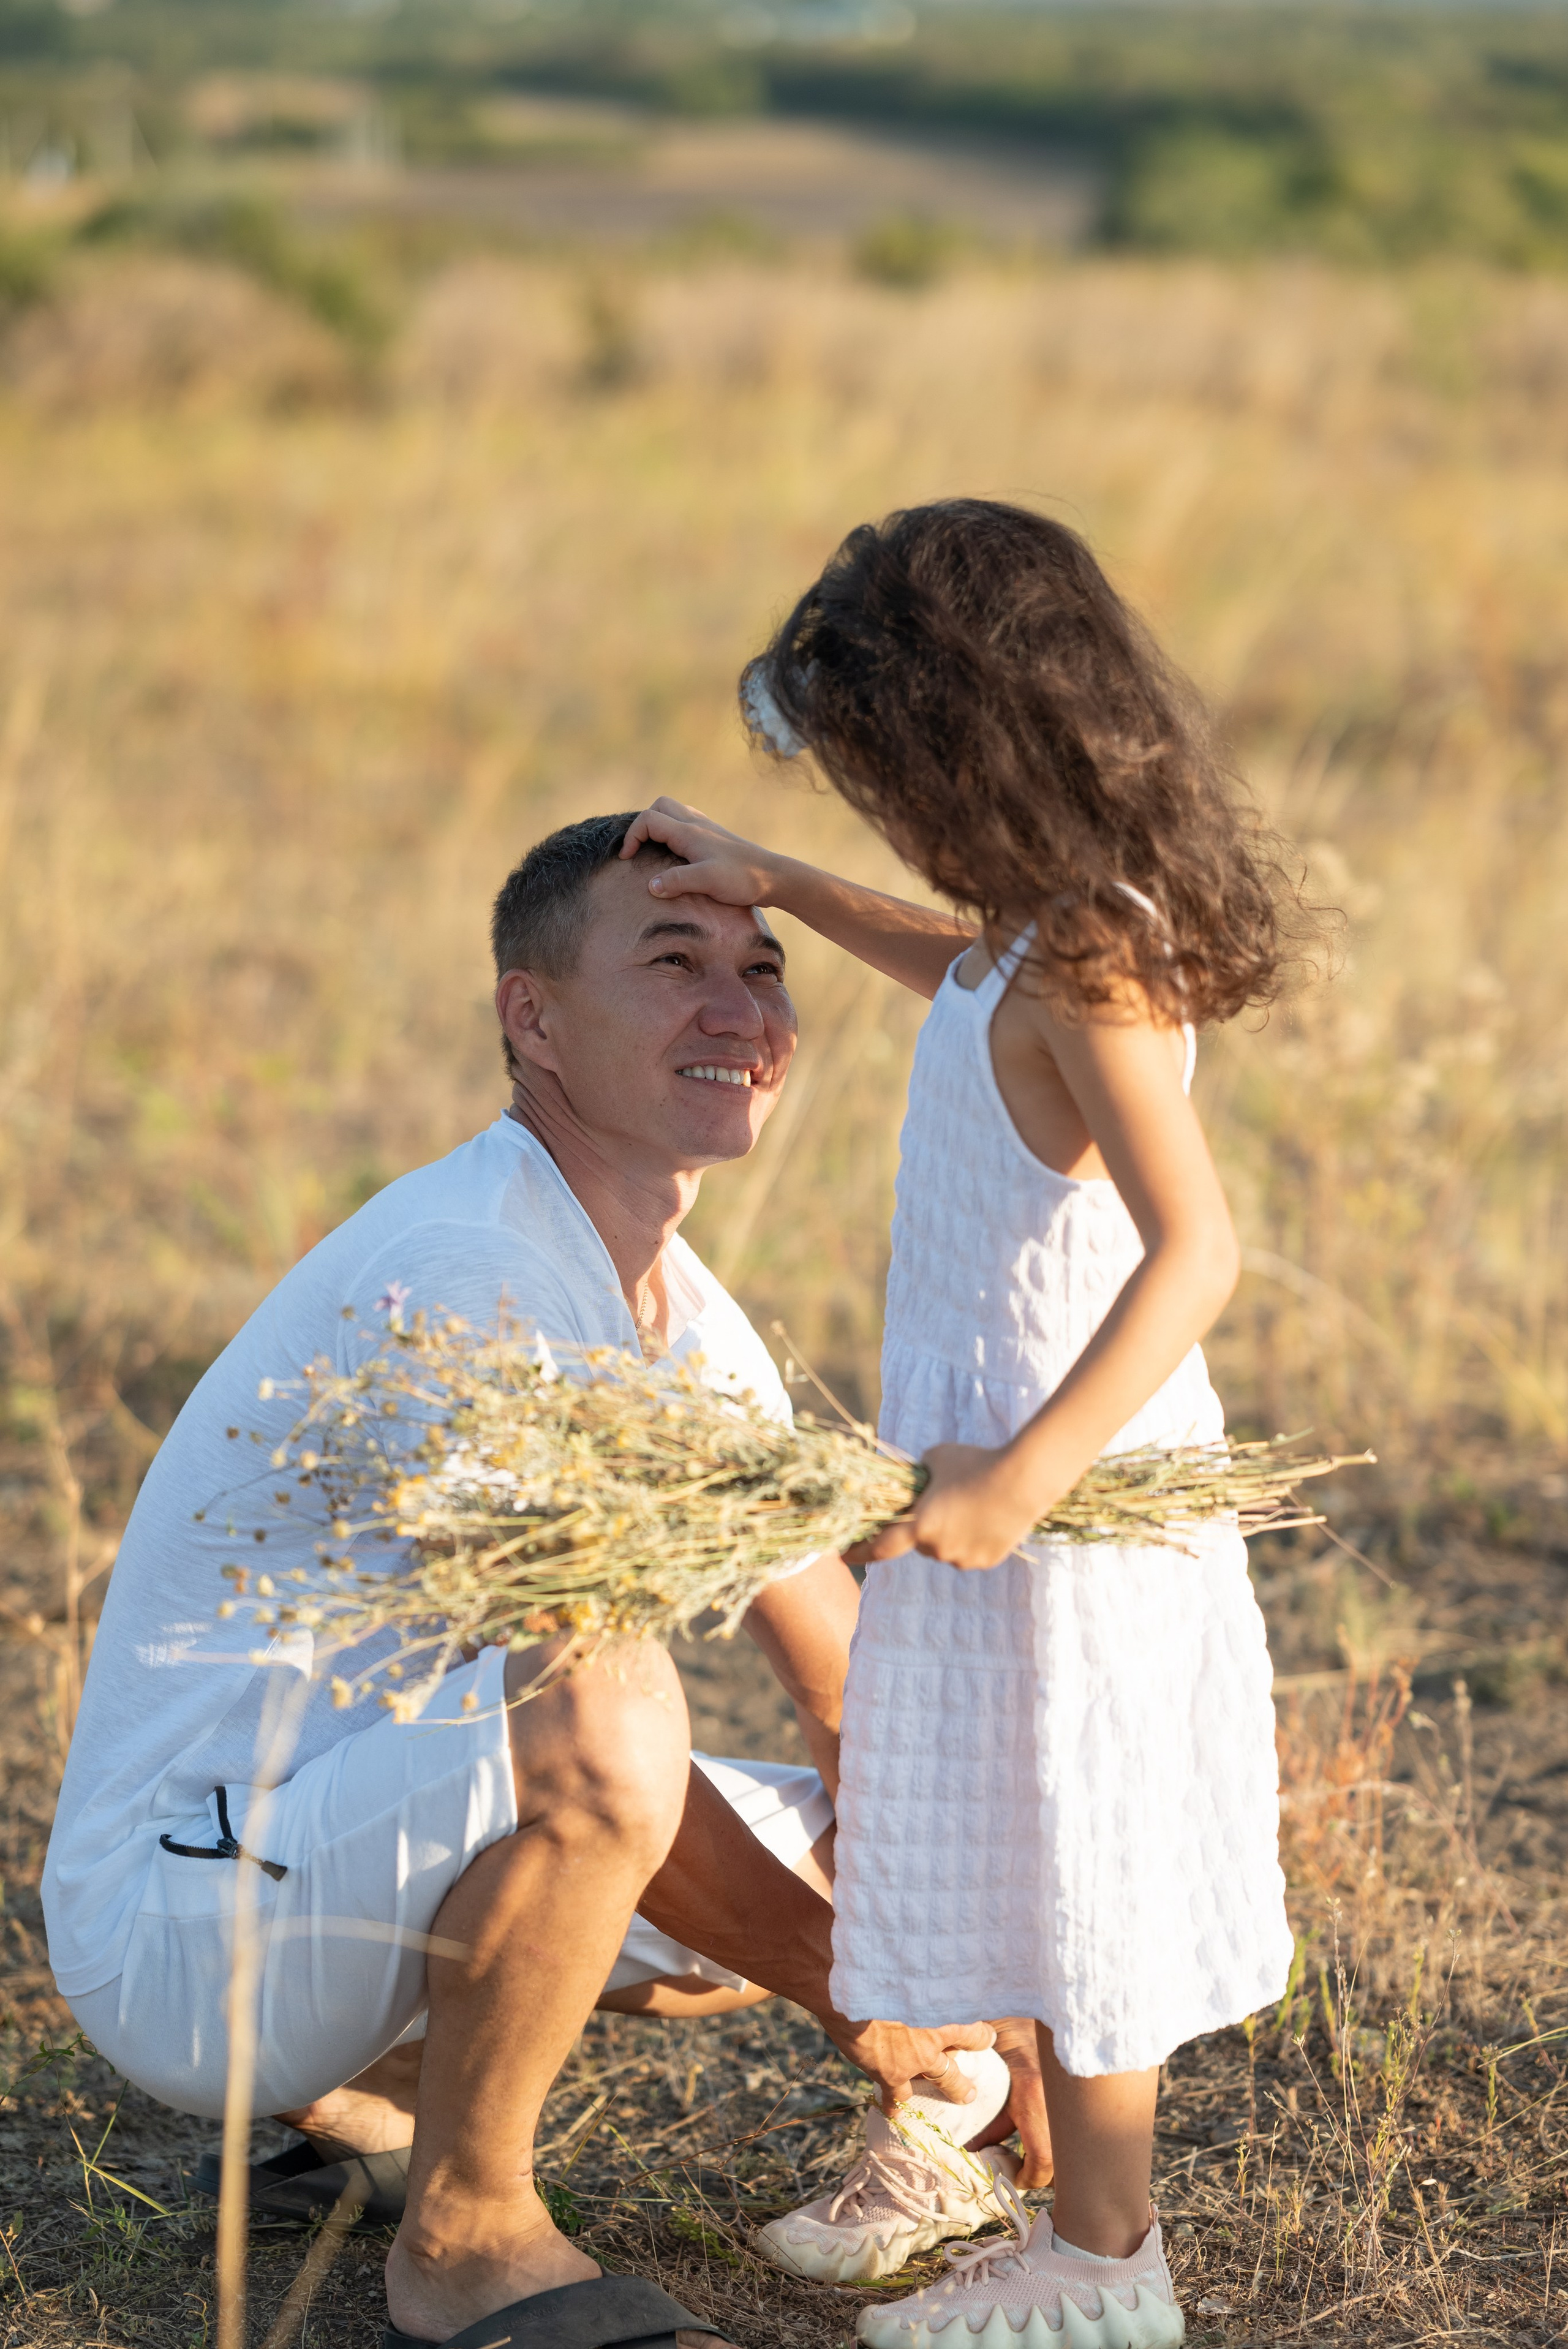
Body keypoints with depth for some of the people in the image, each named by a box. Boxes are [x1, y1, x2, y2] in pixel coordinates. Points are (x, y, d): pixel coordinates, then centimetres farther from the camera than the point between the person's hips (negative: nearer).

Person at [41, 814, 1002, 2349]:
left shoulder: (685, 1315, 7)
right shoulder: (466, 1275, -23)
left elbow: (860, 1710, 5)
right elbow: (587, 1768, -25)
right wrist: (849, 1997, -16)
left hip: (369, 1858, 9)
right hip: (178, 1921, -9)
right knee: (618, 1702, -33)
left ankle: (348, 2092, 15)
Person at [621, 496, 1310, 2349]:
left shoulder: (1092, 972, -25)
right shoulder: (1066, 924, 5)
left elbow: (1196, 1251, -33)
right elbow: (967, 971, 31)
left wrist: (1023, 1477, -35)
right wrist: (790, 892, 25)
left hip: (1066, 1502, -9)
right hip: (1018, 1452, 9)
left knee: (1073, 1868, 3)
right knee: (1044, 1854, 19)